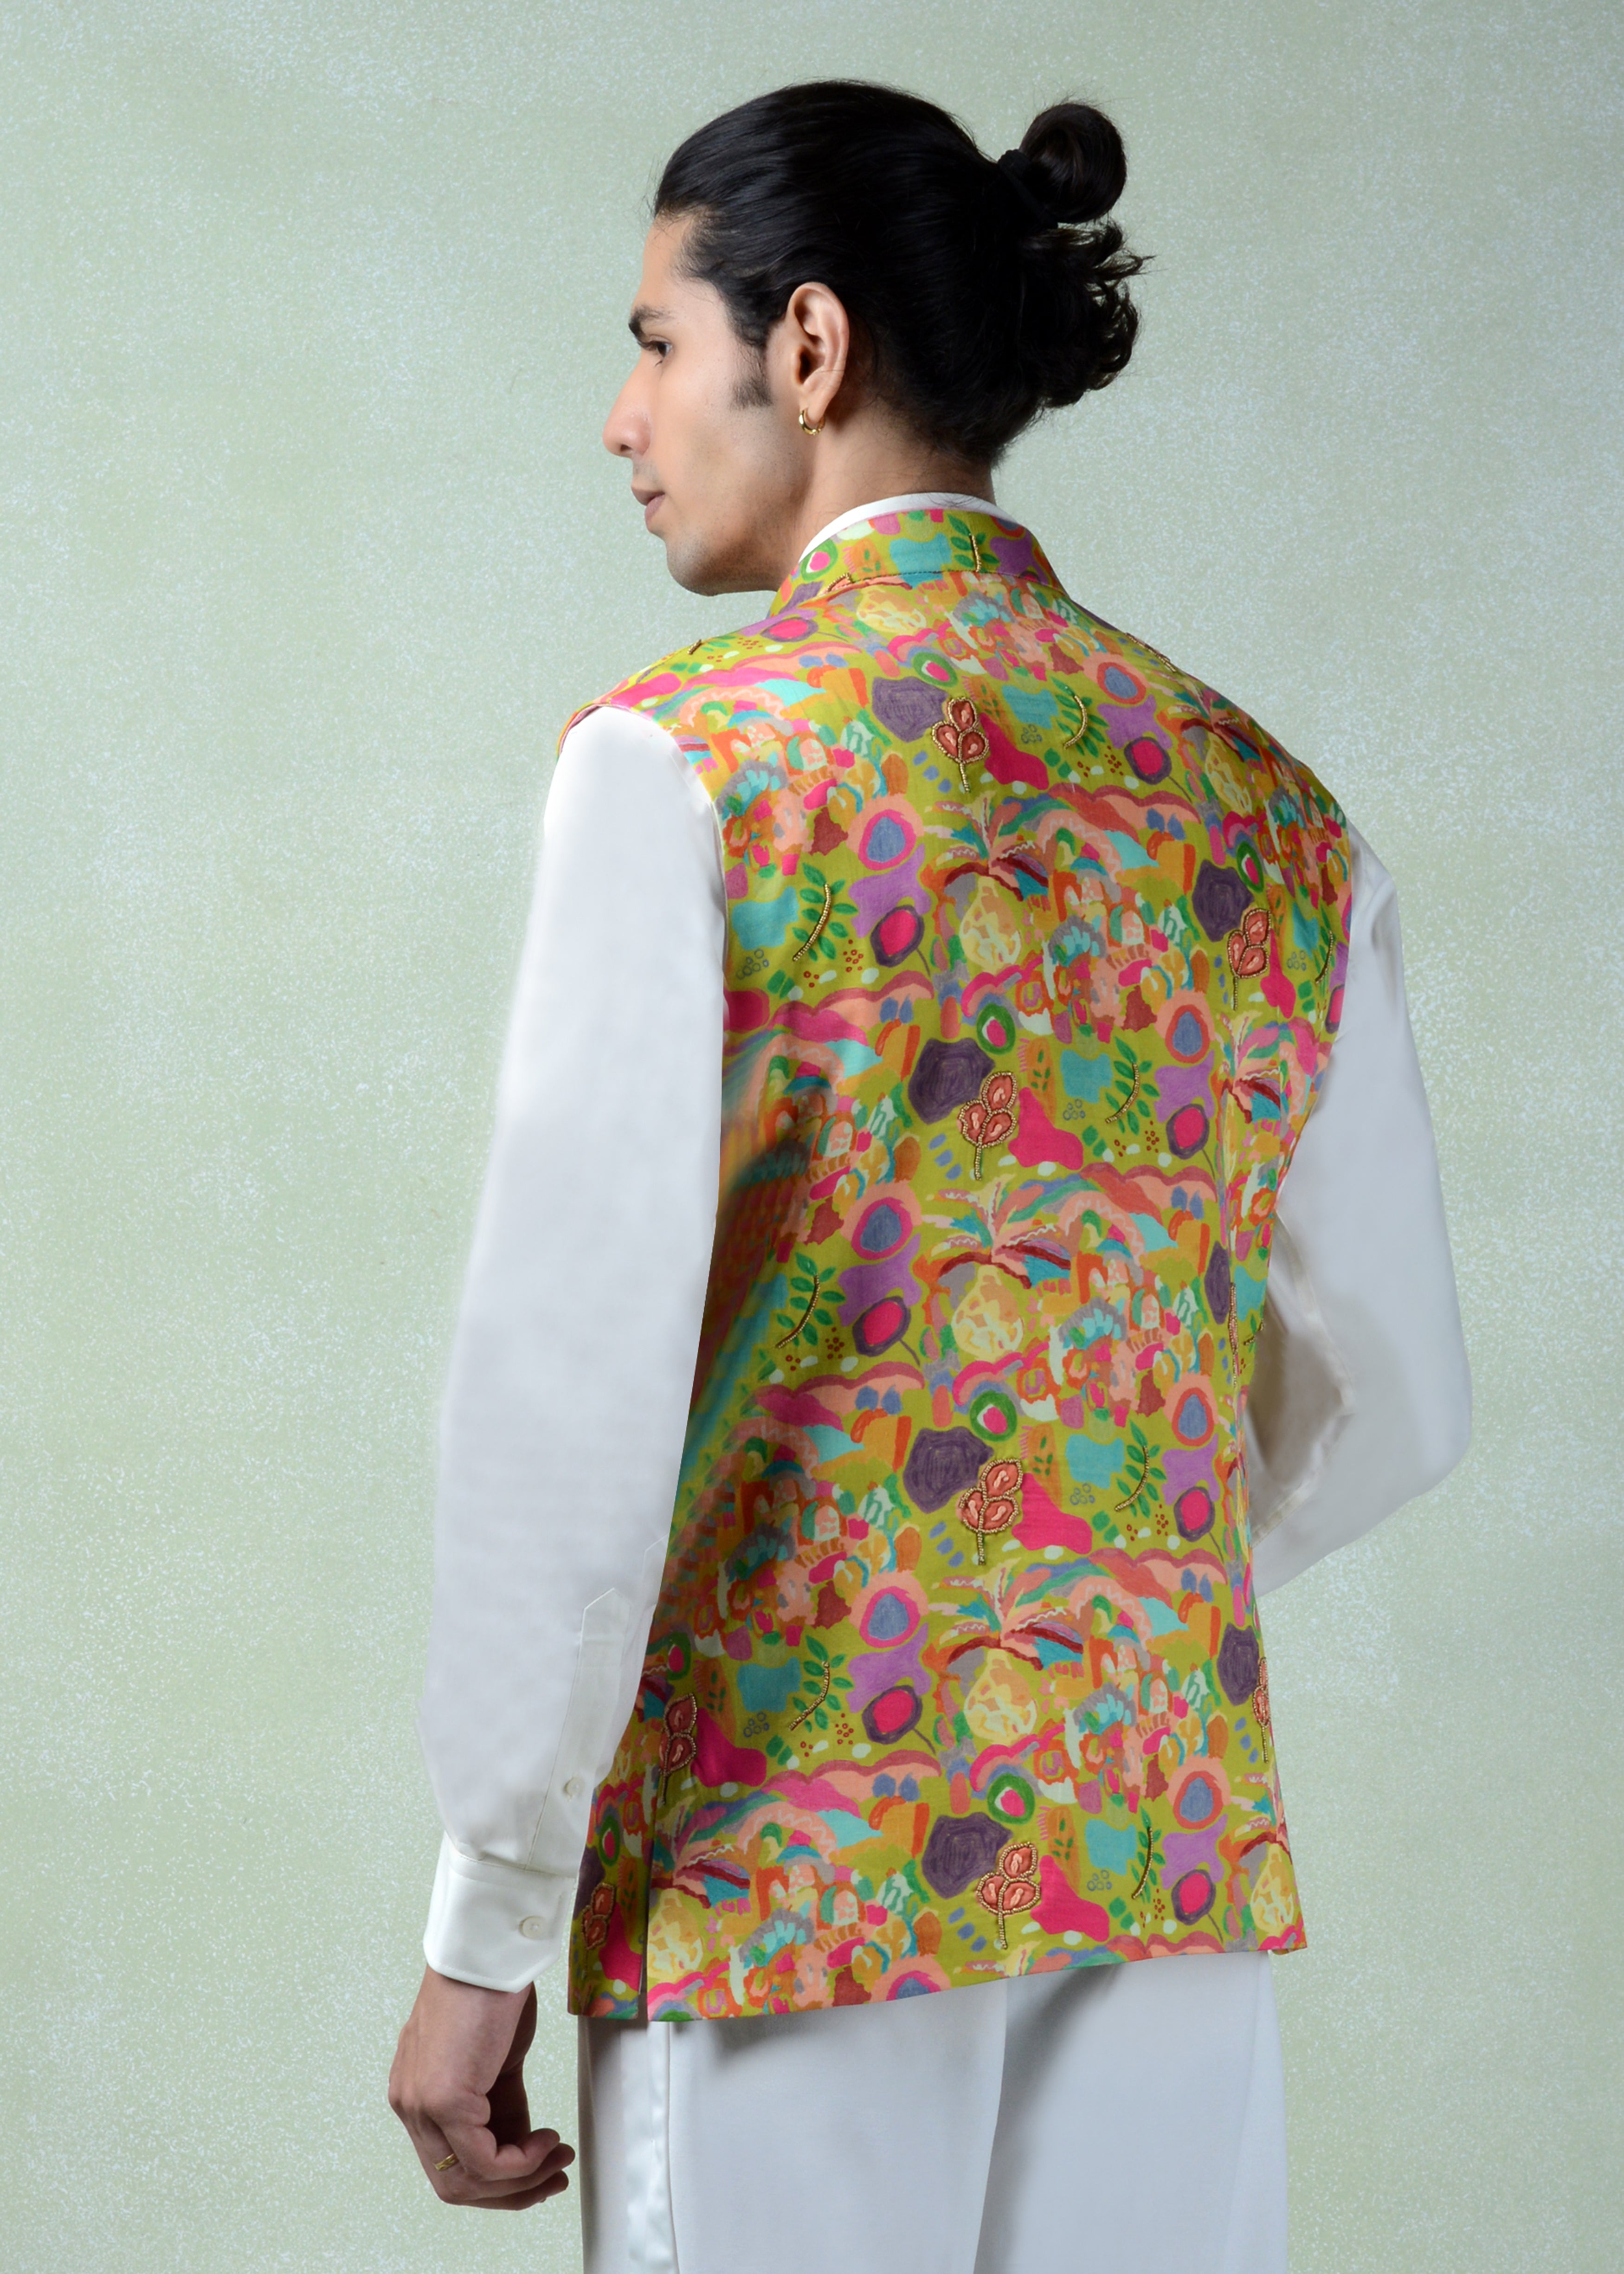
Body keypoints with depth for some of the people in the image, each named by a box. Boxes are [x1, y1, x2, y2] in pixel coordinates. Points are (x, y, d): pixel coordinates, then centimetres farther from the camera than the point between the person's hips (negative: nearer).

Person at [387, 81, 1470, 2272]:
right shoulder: (1266, 805, 8)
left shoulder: (687, 761, -8)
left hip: (792, 1842, -5)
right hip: (1172, 1835, 5)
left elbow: (574, 1370, -15)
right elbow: (1390, 1395, 13)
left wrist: (487, 1922, -9)